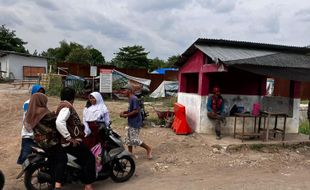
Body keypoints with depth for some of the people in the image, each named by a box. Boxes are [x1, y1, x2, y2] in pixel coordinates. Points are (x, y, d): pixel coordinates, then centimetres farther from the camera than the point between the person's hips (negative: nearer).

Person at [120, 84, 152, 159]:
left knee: (134, 140, -7)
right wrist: (124, 112, 6)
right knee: (128, 139, 14)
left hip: (135, 123, -10)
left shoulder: (134, 99, -19)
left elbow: (136, 111, -24)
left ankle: (148, 148, 8)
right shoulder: (130, 99, 11)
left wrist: (126, 115, -18)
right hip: (131, 123, 10)